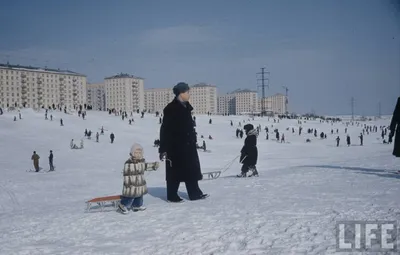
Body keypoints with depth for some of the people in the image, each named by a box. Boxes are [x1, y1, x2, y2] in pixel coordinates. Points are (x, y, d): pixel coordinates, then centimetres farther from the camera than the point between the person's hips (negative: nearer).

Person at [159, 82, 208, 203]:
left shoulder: (186, 107, 12)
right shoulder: (171, 109, -14)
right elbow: (165, 129, -15)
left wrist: (193, 140, 19)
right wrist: (163, 149, -17)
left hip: (187, 145, 8)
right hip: (175, 146, -8)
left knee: (192, 170, 10)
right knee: (175, 171, 0)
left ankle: (195, 193, 18)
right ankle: (172, 196, 11)